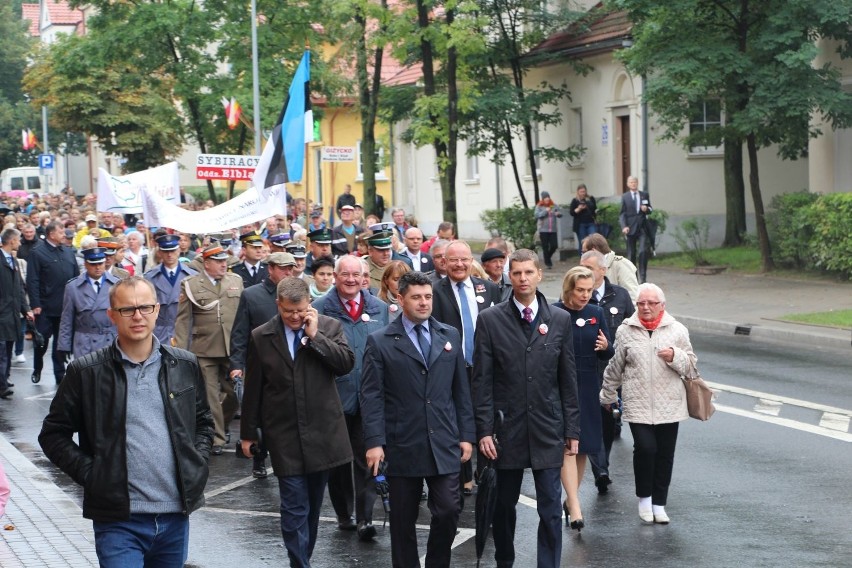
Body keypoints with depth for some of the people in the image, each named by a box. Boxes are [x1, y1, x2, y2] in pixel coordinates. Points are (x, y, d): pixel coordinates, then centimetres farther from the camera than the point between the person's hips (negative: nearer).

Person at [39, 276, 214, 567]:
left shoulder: (185, 365, 7)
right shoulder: (86, 372, -3)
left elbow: (203, 422, 21)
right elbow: (53, 434, 2)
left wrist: (197, 464, 5)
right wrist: (90, 474, -8)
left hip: (176, 516, 4)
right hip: (119, 521, -4)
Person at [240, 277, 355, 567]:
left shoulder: (329, 327, 1)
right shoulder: (261, 337, -1)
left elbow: (346, 364, -13)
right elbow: (252, 389, 4)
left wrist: (315, 336, -16)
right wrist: (248, 432, 8)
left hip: (322, 431, 2)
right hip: (284, 435, -2)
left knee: (312, 504, 13)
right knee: (294, 507, -6)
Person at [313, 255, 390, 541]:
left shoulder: (379, 308, 8)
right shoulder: (320, 309, -1)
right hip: (335, 396, -1)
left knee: (367, 458, -4)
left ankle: (364, 517, -2)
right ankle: (344, 514, 23)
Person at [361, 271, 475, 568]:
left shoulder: (450, 336, 10)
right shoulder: (380, 342, -1)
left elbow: (461, 390, 11)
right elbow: (371, 396, -4)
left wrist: (466, 434, 6)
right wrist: (374, 442, -11)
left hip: (444, 444, 2)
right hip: (403, 446, -2)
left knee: (448, 511, -2)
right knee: (403, 519, 6)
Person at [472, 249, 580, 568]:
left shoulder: (560, 320, 5)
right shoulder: (490, 320, 0)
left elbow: (568, 380, 7)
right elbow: (482, 381, -2)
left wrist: (572, 429, 4)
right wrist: (484, 430, -7)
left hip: (548, 431, 1)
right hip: (506, 430, -1)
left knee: (551, 510, -1)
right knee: (504, 505, 11)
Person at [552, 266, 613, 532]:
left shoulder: (596, 314, 7)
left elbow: (607, 356, 10)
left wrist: (605, 347, -11)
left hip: (587, 388, 5)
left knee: (583, 449, 10)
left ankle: (570, 499, 27)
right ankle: (575, 508, -18)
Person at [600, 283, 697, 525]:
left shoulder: (677, 330, 6)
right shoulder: (626, 331, 4)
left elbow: (691, 366, 8)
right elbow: (615, 367, 13)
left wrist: (675, 356, -11)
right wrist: (607, 396, 20)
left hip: (669, 404, 2)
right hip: (638, 403, -2)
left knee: (665, 453, 4)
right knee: (645, 448, -15)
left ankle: (659, 503, 17)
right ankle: (644, 497, 7)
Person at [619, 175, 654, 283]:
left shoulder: (645, 195, 10)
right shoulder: (625, 197, 5)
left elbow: (650, 210, 17)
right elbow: (622, 214, 1)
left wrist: (647, 209, -8)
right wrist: (624, 226, -13)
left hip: (642, 228, 0)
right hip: (631, 228, 0)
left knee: (643, 251, -13)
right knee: (631, 254, 4)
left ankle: (642, 276, -7)